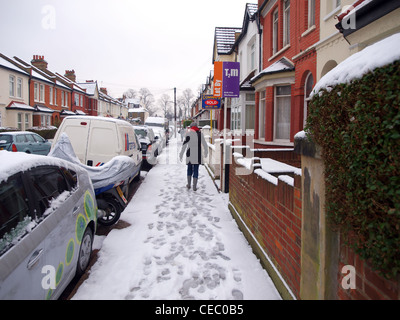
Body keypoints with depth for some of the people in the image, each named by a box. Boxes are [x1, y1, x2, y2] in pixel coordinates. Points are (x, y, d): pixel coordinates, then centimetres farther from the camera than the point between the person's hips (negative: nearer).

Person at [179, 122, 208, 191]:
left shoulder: (189, 133, -4)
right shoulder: (200, 133, 5)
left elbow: (184, 145, -8)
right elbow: (204, 144, 14)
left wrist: (181, 154, -3)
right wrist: (206, 152, 30)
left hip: (190, 154, -1)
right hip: (198, 154, 1)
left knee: (189, 168, 15)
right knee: (196, 169, 5)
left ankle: (189, 185, 19)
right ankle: (194, 186, 3)